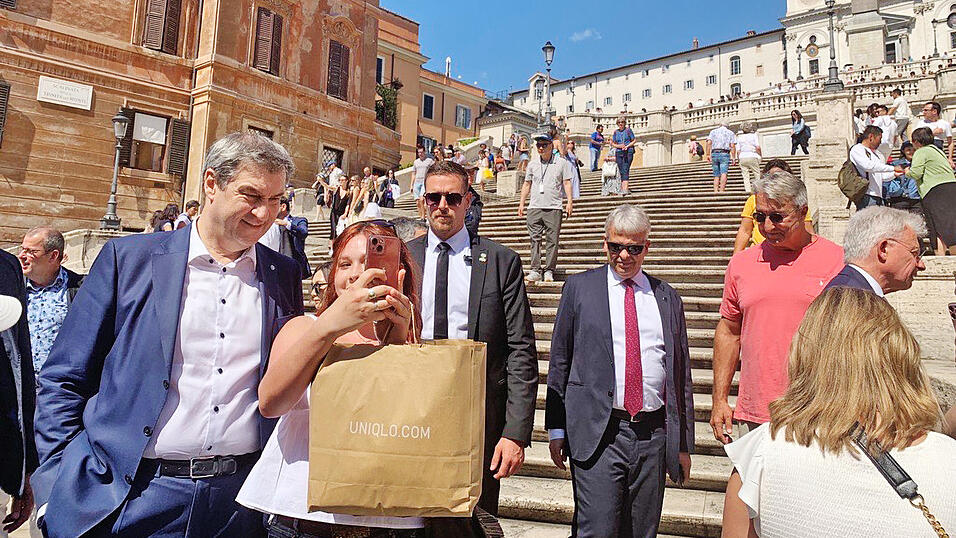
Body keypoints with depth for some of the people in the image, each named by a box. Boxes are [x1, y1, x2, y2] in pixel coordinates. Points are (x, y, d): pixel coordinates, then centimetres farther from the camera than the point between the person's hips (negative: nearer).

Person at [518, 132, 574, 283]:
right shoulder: (532, 165, 15)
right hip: (534, 207, 2)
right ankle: (535, 270, 3)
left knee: (552, 240, -2)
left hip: (553, 208, -2)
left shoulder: (562, 163, 8)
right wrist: (521, 203, 14)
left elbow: (567, 183, 6)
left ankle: (549, 271, 5)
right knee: (535, 239, -1)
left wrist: (569, 202, -3)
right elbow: (526, 185, 20)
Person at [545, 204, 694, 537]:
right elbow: (559, 361, 3)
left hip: (654, 435, 3)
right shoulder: (579, 287, 4)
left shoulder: (667, 298, 11)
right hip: (597, 433, -3)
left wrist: (684, 444, 11)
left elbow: (682, 374, 12)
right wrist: (556, 429, -1)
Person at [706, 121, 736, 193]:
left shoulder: (713, 131, 16)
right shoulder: (730, 133, 13)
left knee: (716, 175, 7)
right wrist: (733, 157, 0)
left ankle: (715, 191, -1)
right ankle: (721, 191, -28)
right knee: (724, 173, -14)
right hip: (724, 154, -3)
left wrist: (708, 155, -2)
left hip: (714, 154, 3)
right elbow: (732, 146, 1)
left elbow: (709, 143, 2)